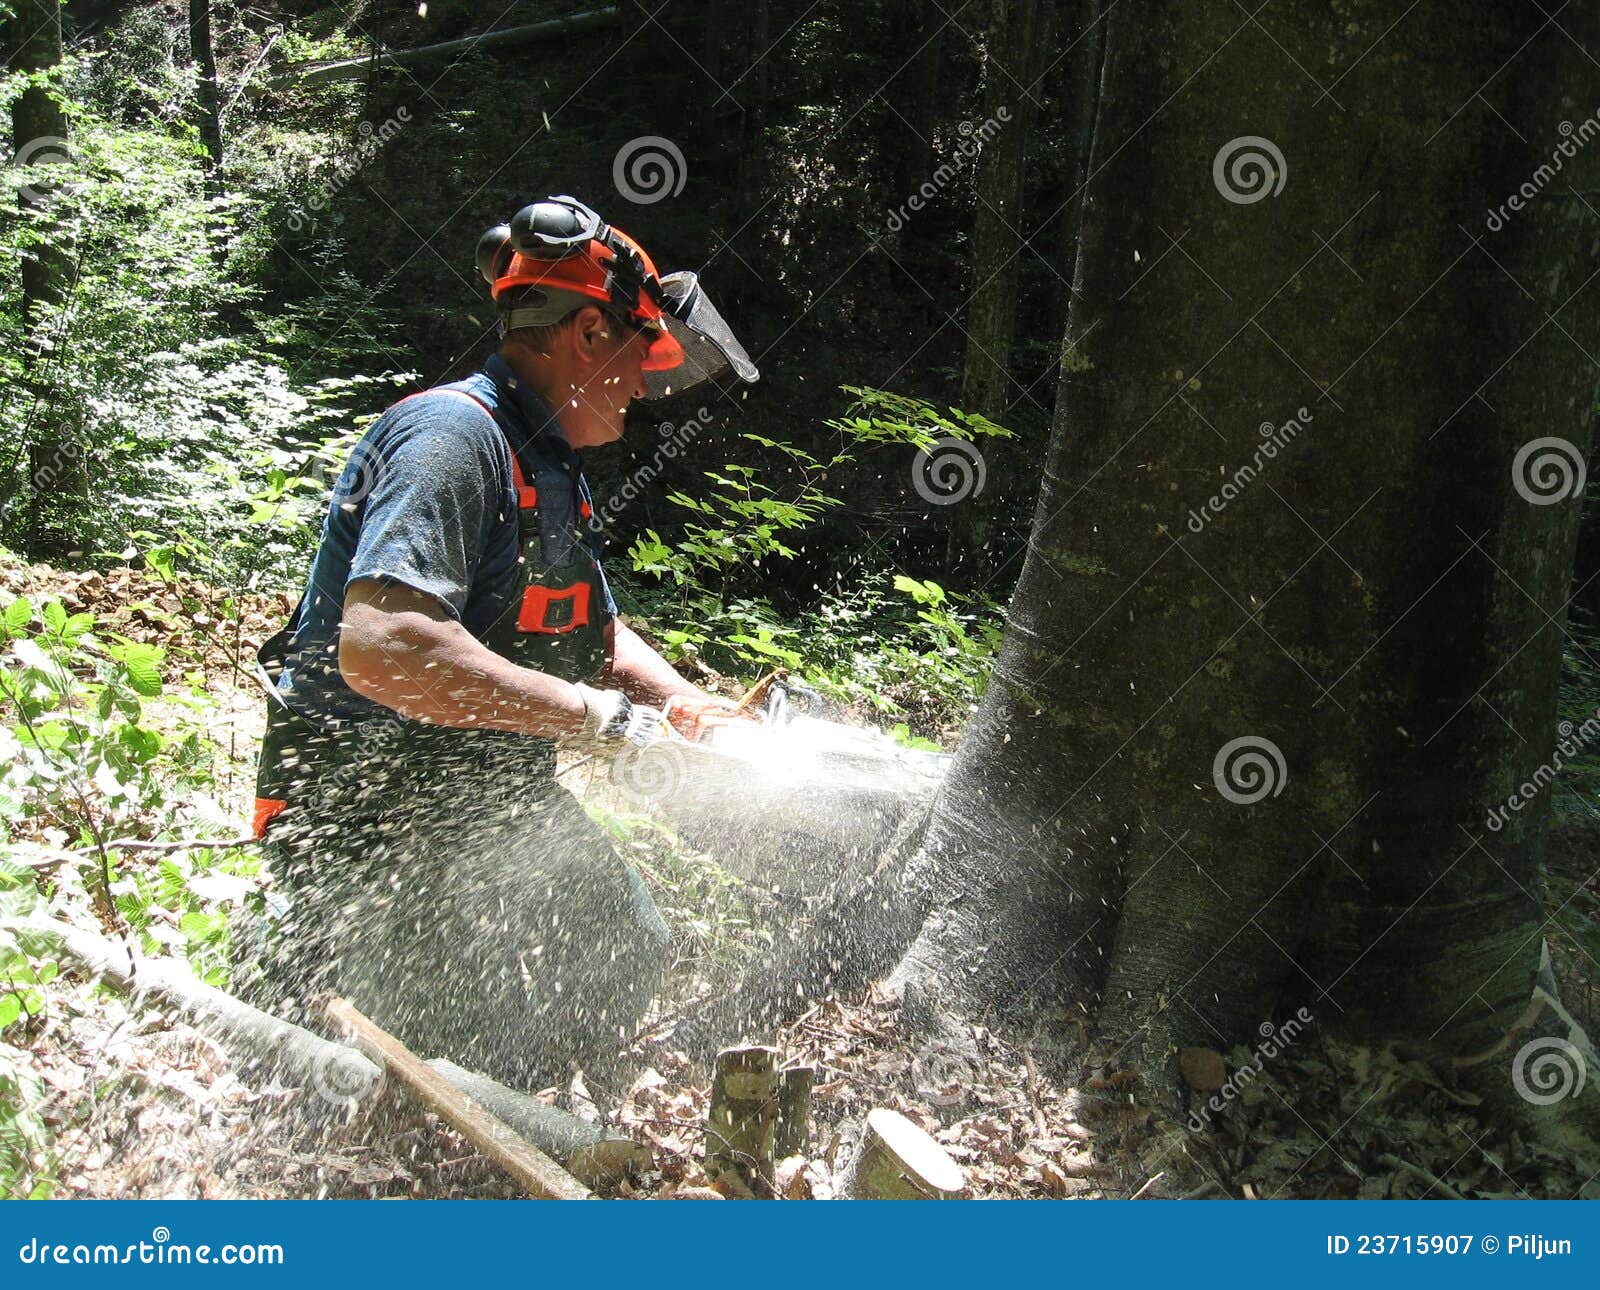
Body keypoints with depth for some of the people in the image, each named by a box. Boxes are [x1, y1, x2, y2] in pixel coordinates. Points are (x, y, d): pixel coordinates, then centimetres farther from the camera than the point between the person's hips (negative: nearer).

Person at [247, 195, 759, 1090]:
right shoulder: (454, 437, -23)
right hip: (367, 810, -10)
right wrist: (595, 716, -33)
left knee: (627, 949, 19)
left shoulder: (550, 467, 10)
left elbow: (598, 636, 17)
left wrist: (687, 707, -3)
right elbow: (379, 646, -38)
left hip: (490, 799, 10)